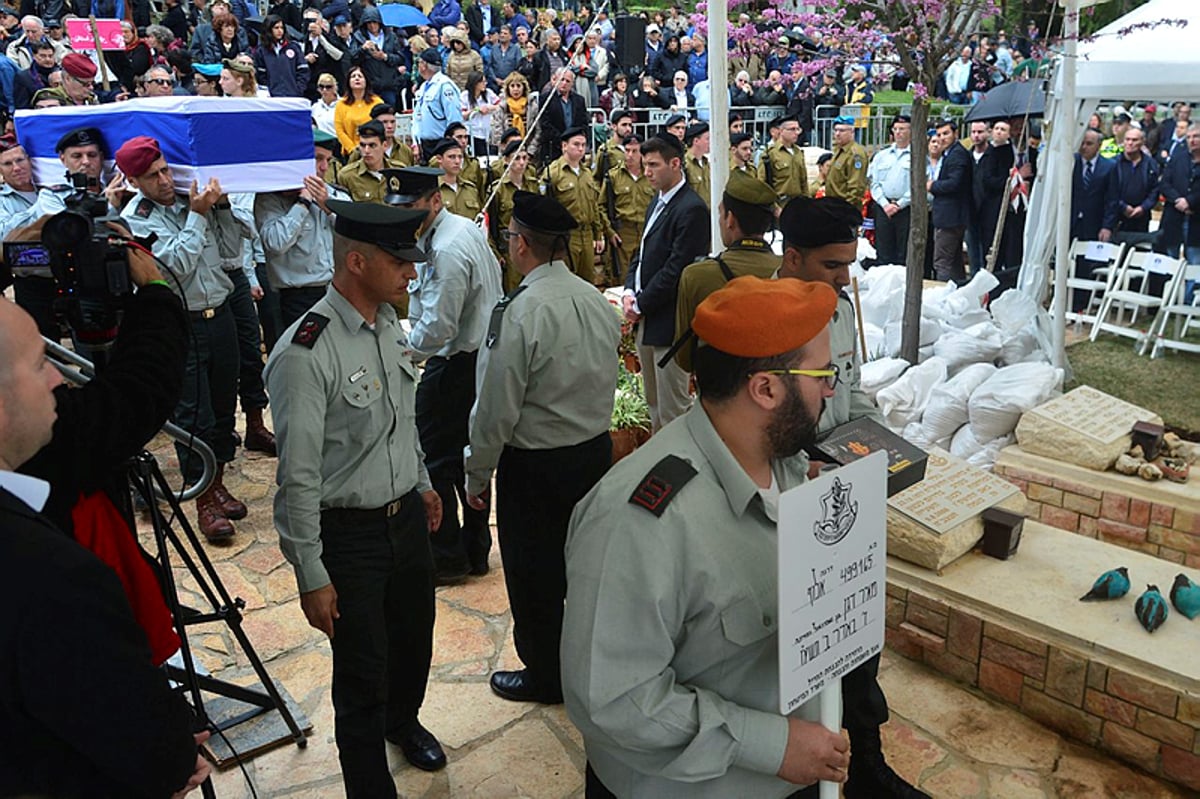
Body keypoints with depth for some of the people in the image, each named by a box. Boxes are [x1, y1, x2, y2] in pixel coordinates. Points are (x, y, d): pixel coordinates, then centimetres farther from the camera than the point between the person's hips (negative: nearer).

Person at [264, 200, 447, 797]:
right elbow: (297, 478, -21)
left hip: (407, 516, 8)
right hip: (348, 532, -7)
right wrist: (311, 576, -16)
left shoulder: (389, 323, 2)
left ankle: (403, 720, 56)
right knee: (363, 675, 8)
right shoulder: (304, 353, -24)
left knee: (414, 638, 26)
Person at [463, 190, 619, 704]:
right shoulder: (596, 300, -2)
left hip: (534, 466, -7)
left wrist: (477, 475, -7)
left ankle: (545, 675, 31)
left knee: (534, 573, 13)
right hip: (596, 449, 7)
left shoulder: (520, 313, -24)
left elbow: (496, 410, -20)